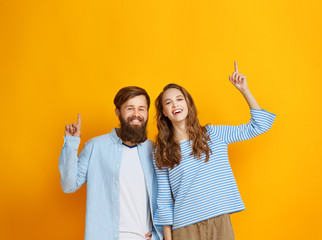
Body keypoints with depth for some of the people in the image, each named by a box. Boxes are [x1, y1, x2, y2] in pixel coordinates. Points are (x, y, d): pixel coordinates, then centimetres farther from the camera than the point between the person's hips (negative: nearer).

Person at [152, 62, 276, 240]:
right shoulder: (160, 153, 1)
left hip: (220, 223, 1)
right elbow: (164, 200, 3)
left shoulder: (213, 135, 3)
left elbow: (259, 125, 4)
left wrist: (244, 89, -2)